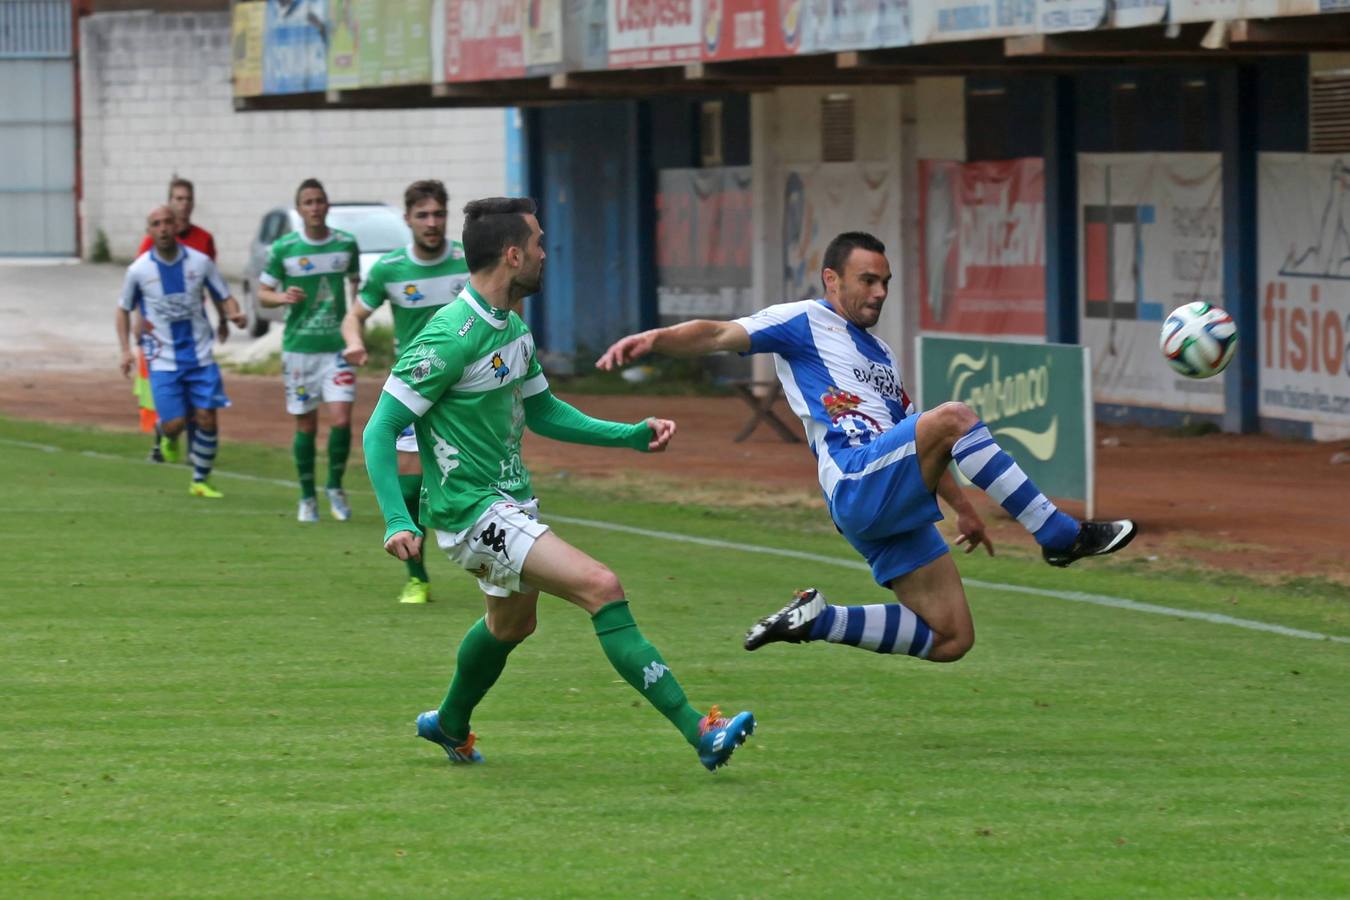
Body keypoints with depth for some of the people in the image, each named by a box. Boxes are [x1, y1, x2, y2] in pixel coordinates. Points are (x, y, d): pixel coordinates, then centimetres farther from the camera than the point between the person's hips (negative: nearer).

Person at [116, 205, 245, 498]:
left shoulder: (200, 262, -2)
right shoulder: (139, 270, -4)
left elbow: (224, 297, 7)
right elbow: (124, 309, 8)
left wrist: (234, 313, -16)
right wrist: (126, 350, -1)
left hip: (199, 356, 2)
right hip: (163, 361, -1)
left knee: (206, 418, -4)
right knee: (174, 423, -11)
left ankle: (200, 481, 14)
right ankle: (169, 439, 28)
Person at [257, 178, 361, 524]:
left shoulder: (346, 244, 3)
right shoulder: (284, 248, -2)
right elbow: (263, 292, 5)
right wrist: (282, 297, -17)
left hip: (337, 346, 1)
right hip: (299, 347, -1)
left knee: (342, 420, -12)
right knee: (306, 426, 3)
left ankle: (335, 487, 10)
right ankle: (307, 498, 17)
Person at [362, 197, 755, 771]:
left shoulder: (514, 330, 7)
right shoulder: (450, 339, -21)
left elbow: (542, 412, 21)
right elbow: (379, 431, -19)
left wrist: (633, 436, 12)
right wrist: (397, 523, -29)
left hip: (512, 502, 10)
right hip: (472, 511, -10)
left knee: (512, 624, 29)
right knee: (602, 588, -21)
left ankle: (450, 726, 55)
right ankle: (699, 732, -24)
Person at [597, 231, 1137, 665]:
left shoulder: (880, 354, 29)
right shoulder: (805, 323, 5)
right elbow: (721, 335, -10)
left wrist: (962, 505, 31)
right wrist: (655, 339, -28)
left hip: (898, 509, 9)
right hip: (857, 485, -8)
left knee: (952, 640, 2)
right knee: (954, 417, -28)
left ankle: (816, 620, 12)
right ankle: (1059, 535, -25)